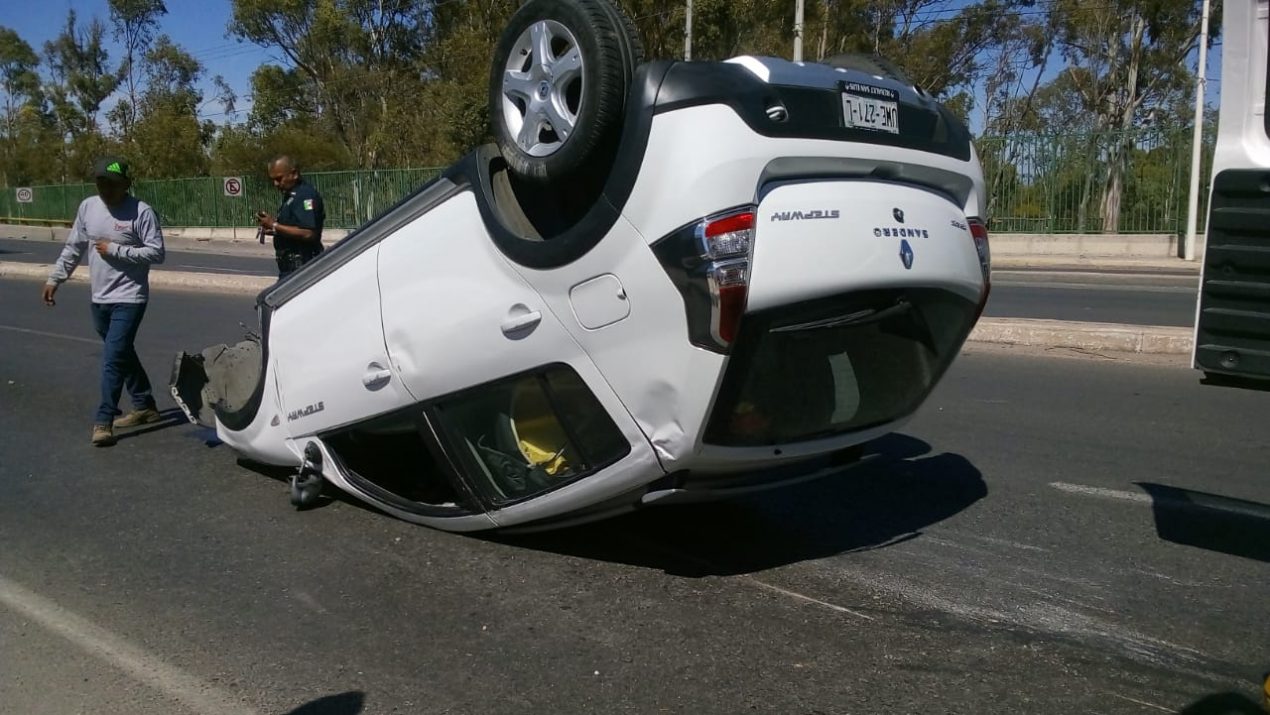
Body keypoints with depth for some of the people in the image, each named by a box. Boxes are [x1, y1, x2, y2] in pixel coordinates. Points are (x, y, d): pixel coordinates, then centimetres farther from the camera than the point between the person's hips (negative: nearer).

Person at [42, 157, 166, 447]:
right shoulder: (88, 207, 5)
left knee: (113, 359, -11)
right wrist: (54, 279, 10)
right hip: (99, 299, 7)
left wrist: (116, 250, -18)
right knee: (123, 355, 16)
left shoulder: (141, 211, -13)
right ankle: (145, 406, 29)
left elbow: (157, 253, -16)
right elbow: (73, 248, 13)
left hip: (129, 299, -7)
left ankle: (104, 421, -6)